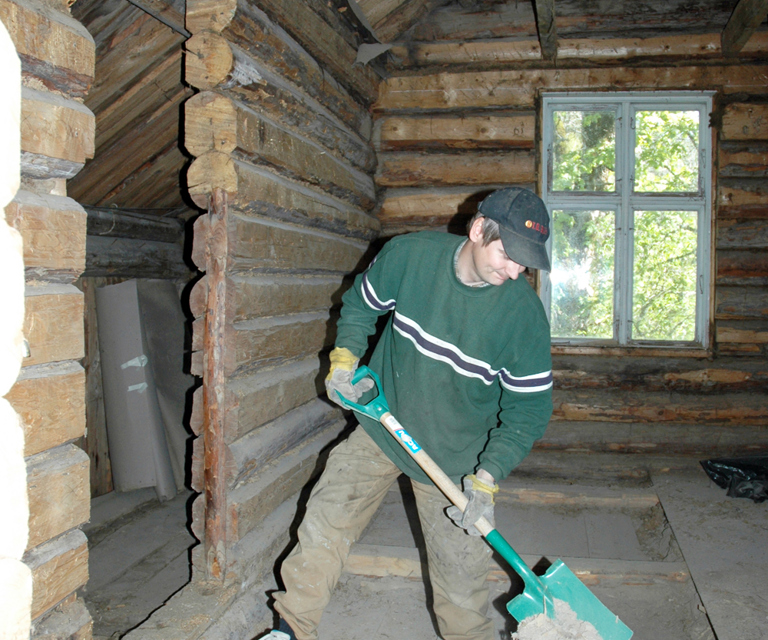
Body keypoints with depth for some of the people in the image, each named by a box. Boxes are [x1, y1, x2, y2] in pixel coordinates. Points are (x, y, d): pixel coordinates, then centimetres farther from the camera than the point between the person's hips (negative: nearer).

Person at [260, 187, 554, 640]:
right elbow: (361, 304, 4)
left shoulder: (525, 314, -20)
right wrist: (345, 359, -11)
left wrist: (487, 477, -23)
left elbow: (529, 408, -13)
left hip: (456, 456, -2)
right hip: (382, 426, 2)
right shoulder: (408, 255, -17)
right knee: (324, 522, 5)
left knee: (461, 572, 3)